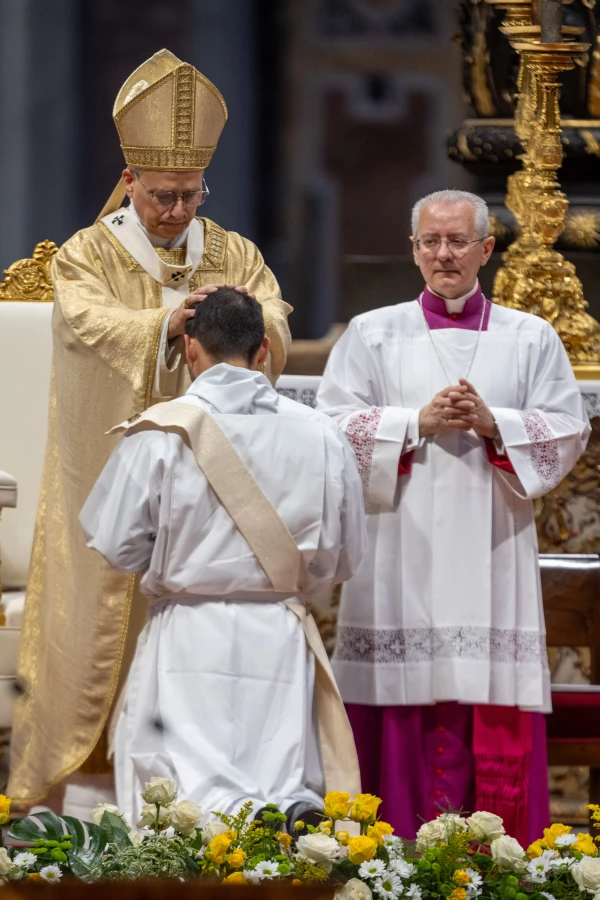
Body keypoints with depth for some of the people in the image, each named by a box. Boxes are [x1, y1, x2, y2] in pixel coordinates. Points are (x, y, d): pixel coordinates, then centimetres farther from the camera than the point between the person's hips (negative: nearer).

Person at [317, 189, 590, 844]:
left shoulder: (530, 339, 12)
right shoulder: (373, 335, 10)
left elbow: (567, 432, 6)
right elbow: (334, 428, 2)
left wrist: (493, 423, -10)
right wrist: (419, 423, -10)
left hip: (492, 551, 1)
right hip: (402, 556, -1)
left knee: (496, 711, -4)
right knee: (407, 709, -6)